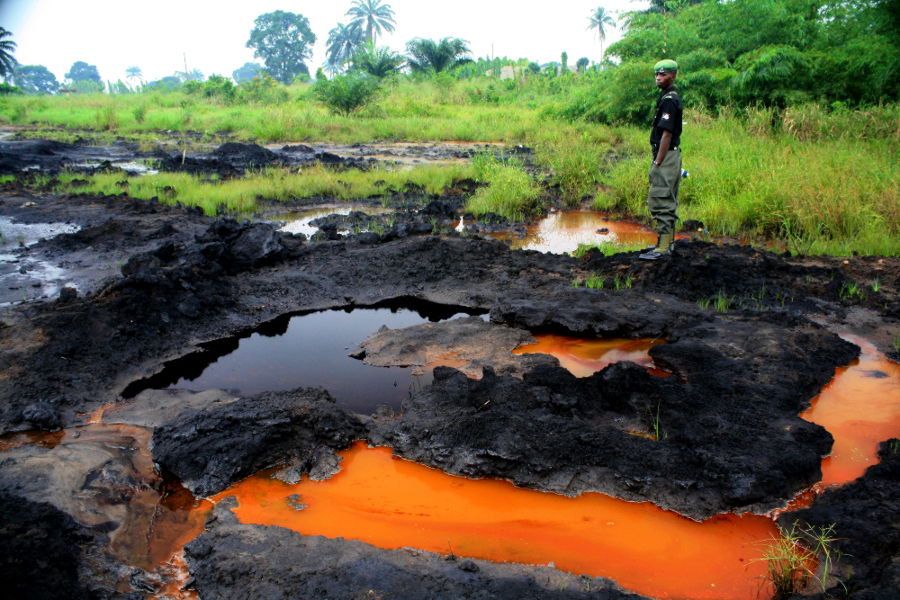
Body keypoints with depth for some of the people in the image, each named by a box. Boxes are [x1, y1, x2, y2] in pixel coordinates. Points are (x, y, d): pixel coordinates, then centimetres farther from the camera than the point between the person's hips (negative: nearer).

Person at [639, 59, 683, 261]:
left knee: (661, 201, -10)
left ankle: (663, 248, -10)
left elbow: (667, 134, -20)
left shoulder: (669, 100, -14)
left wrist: (657, 162, -20)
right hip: (672, 155, 11)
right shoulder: (673, 98, 17)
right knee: (669, 202, 14)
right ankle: (668, 242, 22)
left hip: (666, 156, -11)